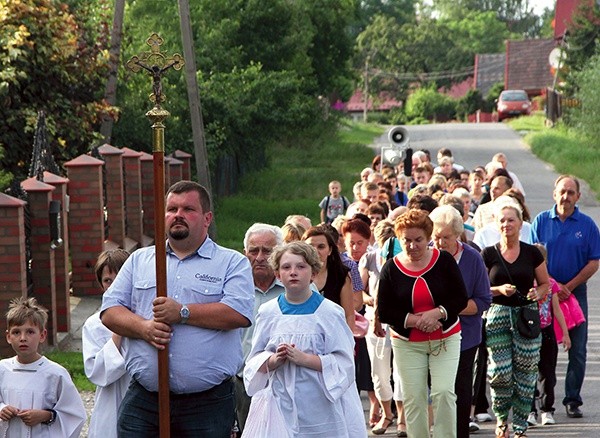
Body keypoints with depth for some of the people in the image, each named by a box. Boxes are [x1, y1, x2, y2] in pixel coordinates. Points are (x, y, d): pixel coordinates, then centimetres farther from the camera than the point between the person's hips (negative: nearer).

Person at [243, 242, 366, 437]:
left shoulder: (329, 312, -1)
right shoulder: (268, 312, 9)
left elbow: (344, 364, -8)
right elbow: (255, 362, 10)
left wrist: (303, 358, -19)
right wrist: (274, 360, -12)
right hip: (282, 405, 2)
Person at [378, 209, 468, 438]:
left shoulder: (444, 260, -3)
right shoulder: (391, 268, -2)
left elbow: (461, 298, -3)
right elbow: (383, 312, -3)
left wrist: (438, 313, -19)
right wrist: (414, 321, -16)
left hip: (446, 339, -1)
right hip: (407, 343, 1)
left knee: (444, 392, -12)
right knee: (413, 398, 0)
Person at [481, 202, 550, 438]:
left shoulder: (532, 253, 5)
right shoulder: (488, 254, 3)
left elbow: (545, 284, 12)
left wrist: (537, 293, -9)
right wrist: (500, 290, -12)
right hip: (497, 315, -1)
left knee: (525, 374, -1)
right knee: (500, 372, -10)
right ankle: (501, 417, 15)